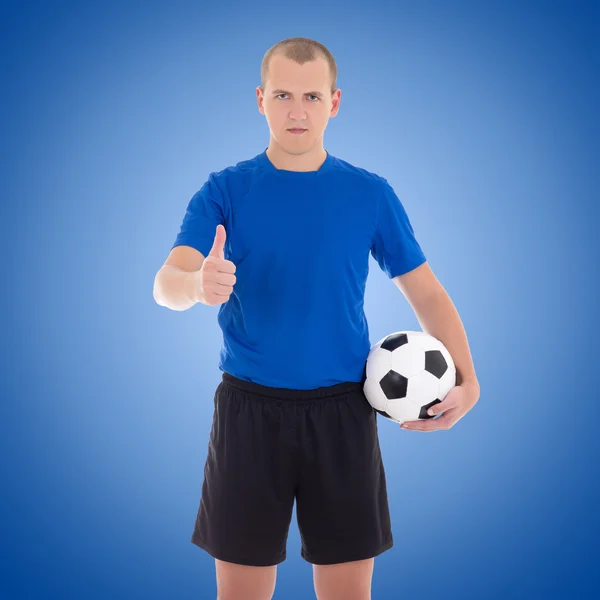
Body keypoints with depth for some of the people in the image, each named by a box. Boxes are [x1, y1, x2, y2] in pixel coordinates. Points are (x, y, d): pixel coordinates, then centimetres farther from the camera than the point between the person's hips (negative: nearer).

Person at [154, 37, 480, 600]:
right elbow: (167, 282, -13)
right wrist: (198, 285, -37)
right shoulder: (225, 190, -1)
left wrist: (466, 383, -10)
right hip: (250, 407, -1)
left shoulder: (370, 194, 2)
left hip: (343, 410, 1)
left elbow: (427, 294, 5)